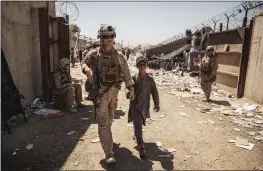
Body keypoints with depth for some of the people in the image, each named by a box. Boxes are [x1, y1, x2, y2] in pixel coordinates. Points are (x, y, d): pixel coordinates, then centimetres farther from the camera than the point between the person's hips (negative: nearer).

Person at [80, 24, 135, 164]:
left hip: (114, 90, 3)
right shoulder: (94, 54, -3)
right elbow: (83, 63, 12)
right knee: (103, 122, -6)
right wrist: (87, 69, -12)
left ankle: (105, 137, 51)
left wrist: (131, 89, -9)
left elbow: (126, 74, 0)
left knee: (109, 119, 21)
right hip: (100, 91, -3)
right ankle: (109, 154, 0)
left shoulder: (119, 56, 0)